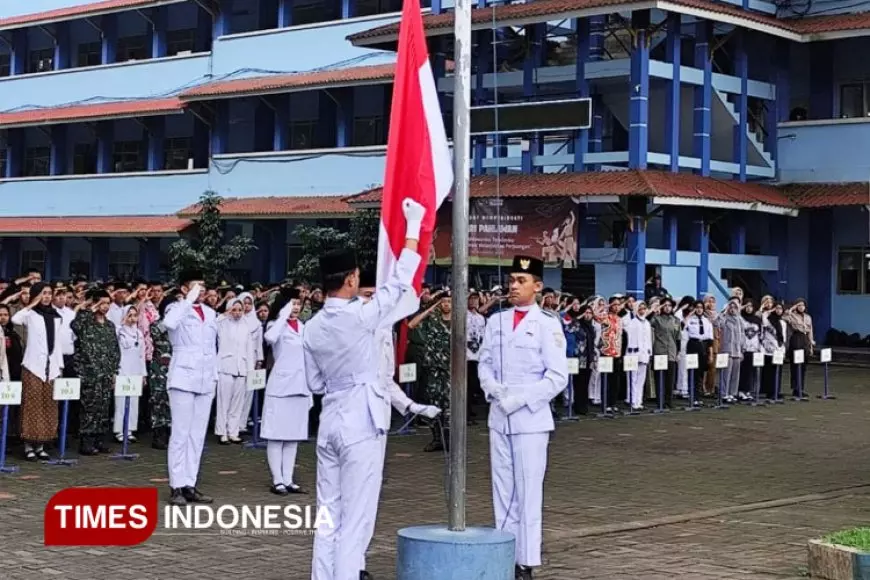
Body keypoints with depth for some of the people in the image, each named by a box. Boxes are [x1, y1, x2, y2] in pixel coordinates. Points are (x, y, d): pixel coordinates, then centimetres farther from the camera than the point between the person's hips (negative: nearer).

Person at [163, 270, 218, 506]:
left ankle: (190, 485, 11)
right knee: (180, 434, -5)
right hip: (183, 378, -6)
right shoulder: (177, 309, -3)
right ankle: (176, 486, -2)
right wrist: (189, 300, -21)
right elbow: (169, 323, -27)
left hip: (205, 380, 6)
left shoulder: (210, 313, 16)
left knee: (198, 435, 7)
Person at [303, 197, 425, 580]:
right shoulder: (360, 316, -13)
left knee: (329, 514, 9)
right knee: (355, 517, -4)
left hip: (330, 423, 7)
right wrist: (413, 228, 3)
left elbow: (315, 383, 12)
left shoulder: (312, 327, 6)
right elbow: (399, 282, -4)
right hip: (361, 424, -6)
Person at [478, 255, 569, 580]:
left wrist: (520, 398, -15)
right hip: (499, 418, 5)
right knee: (502, 492, 9)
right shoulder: (496, 321, 11)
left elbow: (557, 377, -8)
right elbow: (485, 363, 13)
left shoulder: (547, 324, -5)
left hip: (530, 419, -5)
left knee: (528, 493, -2)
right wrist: (492, 387, -8)